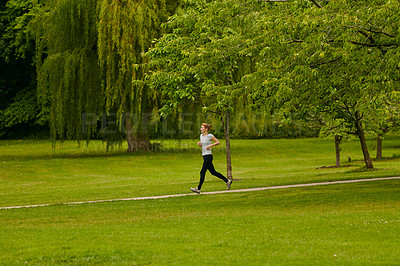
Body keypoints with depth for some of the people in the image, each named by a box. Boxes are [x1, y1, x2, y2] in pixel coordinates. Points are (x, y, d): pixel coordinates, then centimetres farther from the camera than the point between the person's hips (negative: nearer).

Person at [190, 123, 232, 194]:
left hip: (208, 156, -9)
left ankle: (198, 188, -8)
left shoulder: (209, 136, -10)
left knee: (202, 172, -10)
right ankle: (227, 181, 22)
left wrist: (210, 145, -15)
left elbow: (218, 142, -4)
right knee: (213, 172, 13)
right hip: (204, 156, 9)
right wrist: (199, 143, 3)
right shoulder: (201, 136, 13)